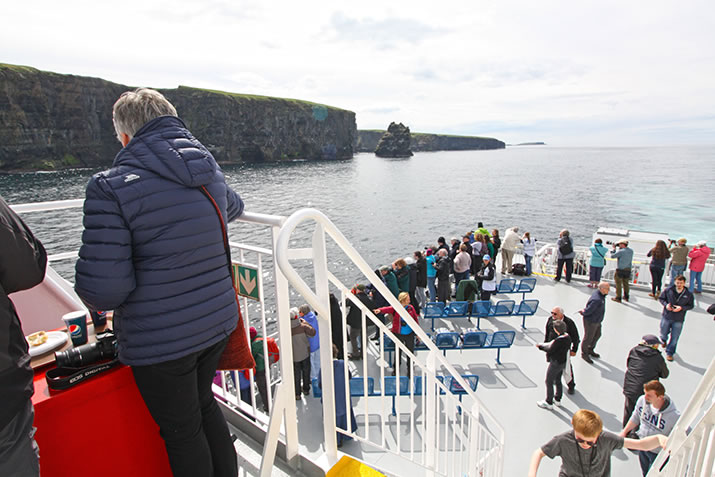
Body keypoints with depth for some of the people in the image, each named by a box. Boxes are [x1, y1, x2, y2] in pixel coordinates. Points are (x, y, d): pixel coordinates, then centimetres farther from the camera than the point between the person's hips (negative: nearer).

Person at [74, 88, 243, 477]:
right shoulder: (210, 172, 0)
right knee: (203, 404, 28)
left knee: (182, 431, 16)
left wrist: (91, 296, 2)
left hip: (160, 340, -6)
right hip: (218, 322, 6)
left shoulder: (110, 187, -18)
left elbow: (103, 290, -20)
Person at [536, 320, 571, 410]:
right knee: (558, 381, 24)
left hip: (555, 363, -9)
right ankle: (557, 400, 39)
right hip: (562, 362, 9)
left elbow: (550, 350, -20)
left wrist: (540, 345, -7)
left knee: (549, 382, 7)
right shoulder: (567, 337, -3)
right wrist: (544, 345, 2)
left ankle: (549, 403, 19)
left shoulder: (558, 340, -30)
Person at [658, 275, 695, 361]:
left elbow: (691, 305, 2)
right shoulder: (668, 290, -7)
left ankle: (669, 353, 21)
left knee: (674, 338, 4)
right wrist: (666, 304, -15)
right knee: (663, 334, 15)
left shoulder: (688, 294, -6)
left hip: (678, 320, 0)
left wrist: (682, 308, -16)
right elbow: (661, 298, 4)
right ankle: (664, 340, 51)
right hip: (666, 317, 0)